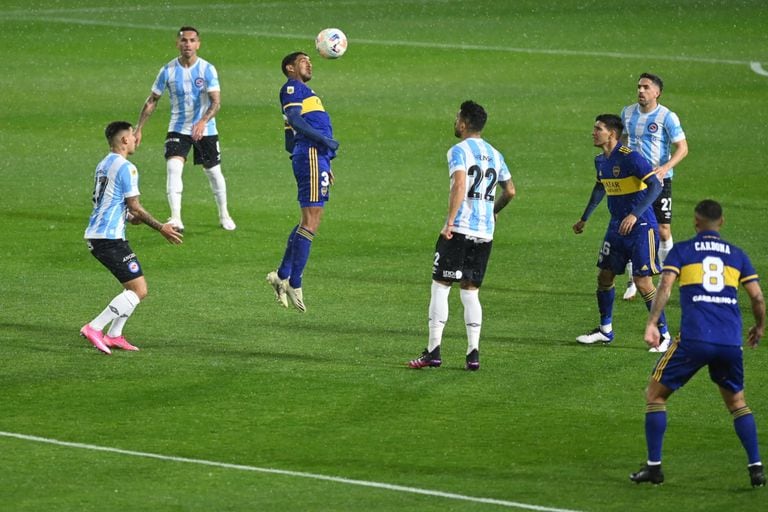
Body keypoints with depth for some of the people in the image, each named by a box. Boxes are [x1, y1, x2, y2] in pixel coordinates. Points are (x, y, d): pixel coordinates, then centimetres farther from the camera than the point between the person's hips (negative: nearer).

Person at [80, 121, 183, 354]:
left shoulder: (103, 165, 16)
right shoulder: (126, 168, -12)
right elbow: (134, 206, -12)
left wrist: (129, 217, 32)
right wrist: (161, 228, -4)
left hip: (95, 235, 10)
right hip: (111, 237, -10)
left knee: (135, 287, 17)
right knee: (139, 291, -9)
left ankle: (114, 335, 13)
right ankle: (94, 328, -16)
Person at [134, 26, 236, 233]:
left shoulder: (207, 69, -10)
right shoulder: (168, 70, -6)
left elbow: (216, 101, -17)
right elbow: (152, 101, 3)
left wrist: (202, 122, -35)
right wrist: (138, 129, 0)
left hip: (205, 130, 0)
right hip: (178, 129, 0)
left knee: (213, 171, 10)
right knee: (173, 167, -20)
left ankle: (224, 215, 31)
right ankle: (176, 218, -25)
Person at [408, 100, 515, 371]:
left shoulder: (459, 151, -7)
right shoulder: (495, 155, 14)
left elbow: (460, 185, -21)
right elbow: (510, 191, 20)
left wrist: (450, 221, -22)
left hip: (459, 230, -6)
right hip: (485, 234, 6)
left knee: (440, 287, 0)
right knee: (471, 292, 10)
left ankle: (433, 351, -4)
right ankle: (473, 353, 2)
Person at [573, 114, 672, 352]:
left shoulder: (630, 158, -19)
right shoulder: (601, 160, 8)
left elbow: (656, 185, -24)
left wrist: (635, 215, -32)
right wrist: (584, 219, 31)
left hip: (640, 227, -8)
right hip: (617, 226, 8)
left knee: (642, 281, -9)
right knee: (604, 276, 10)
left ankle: (664, 335, 1)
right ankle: (605, 330, 25)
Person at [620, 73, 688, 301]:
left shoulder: (667, 117, -11)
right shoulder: (627, 113, 5)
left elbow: (682, 148, -11)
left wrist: (665, 167, -25)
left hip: (659, 180, -4)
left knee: (663, 231, -2)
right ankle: (633, 280, 10)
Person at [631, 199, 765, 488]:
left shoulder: (681, 251, 10)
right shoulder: (737, 255, 17)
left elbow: (665, 285, -7)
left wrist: (652, 324, -12)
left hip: (694, 339, -3)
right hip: (731, 342, 3)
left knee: (655, 394, 12)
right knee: (737, 402, 22)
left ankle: (654, 466, 6)